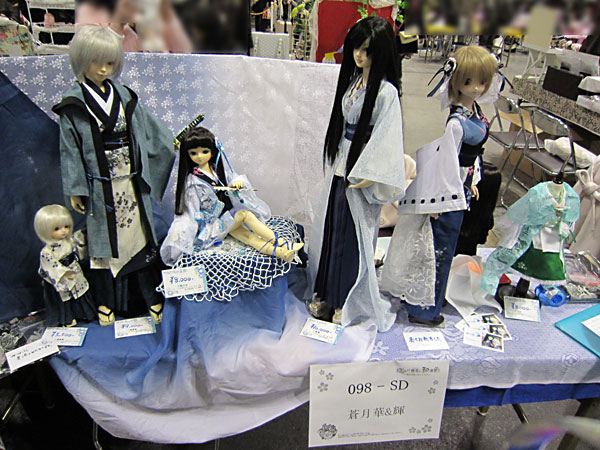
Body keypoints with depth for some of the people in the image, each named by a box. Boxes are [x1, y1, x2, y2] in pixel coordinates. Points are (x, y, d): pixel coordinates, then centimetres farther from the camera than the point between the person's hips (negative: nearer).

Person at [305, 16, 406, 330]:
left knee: (353, 237, 4)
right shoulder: (352, 79, 9)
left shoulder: (386, 92, -15)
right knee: (328, 230, 15)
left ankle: (351, 302, 24)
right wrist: (336, 160, 17)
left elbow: (385, 139, -20)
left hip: (361, 174, -8)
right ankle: (325, 292, 33)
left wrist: (365, 175, -23)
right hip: (341, 165, 8)